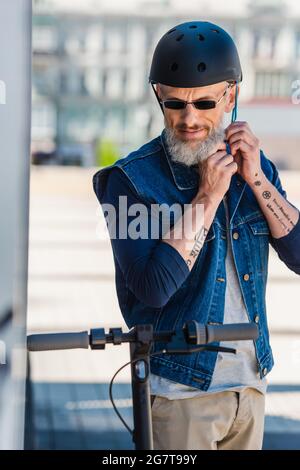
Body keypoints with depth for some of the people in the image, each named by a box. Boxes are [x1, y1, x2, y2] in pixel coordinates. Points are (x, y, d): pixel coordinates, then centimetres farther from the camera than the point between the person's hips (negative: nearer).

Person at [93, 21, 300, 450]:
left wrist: (256, 179, -14)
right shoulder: (132, 179, -13)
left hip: (251, 383, 5)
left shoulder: (256, 166, 2)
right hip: (180, 391, -5)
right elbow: (153, 288, -22)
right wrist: (208, 195, -21)